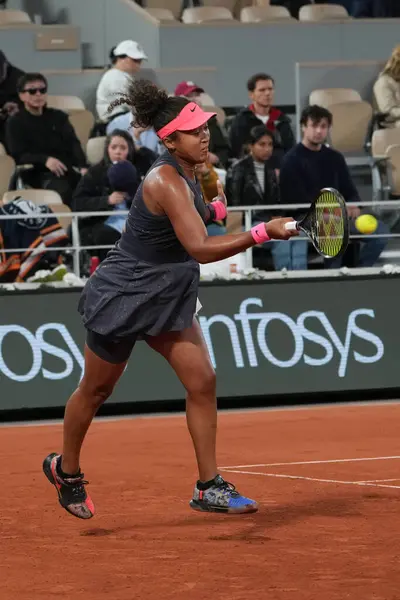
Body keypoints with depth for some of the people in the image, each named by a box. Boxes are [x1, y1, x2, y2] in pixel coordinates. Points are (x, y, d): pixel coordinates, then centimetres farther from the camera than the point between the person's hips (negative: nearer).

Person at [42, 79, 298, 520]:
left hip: (167, 298, 8)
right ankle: (65, 470, 35)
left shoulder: (185, 174, 0)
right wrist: (263, 233, -43)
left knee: (202, 381, -4)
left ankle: (209, 488, 0)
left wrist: (213, 210, 0)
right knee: (96, 390, 12)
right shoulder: (166, 182, -28)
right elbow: (200, 248, -38)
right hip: (122, 298, -8)